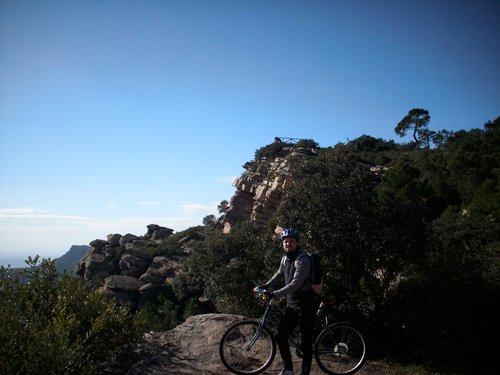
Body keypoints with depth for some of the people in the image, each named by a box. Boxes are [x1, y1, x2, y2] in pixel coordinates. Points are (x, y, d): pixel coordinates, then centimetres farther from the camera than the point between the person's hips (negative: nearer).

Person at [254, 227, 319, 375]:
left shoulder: (302, 260, -20)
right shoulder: (285, 258, 5)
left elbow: (295, 284, -28)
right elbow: (279, 275, 20)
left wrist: (274, 294, -32)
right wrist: (266, 286, 5)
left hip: (305, 305, -8)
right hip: (292, 304, 8)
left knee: (305, 340, 0)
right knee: (281, 335, 7)